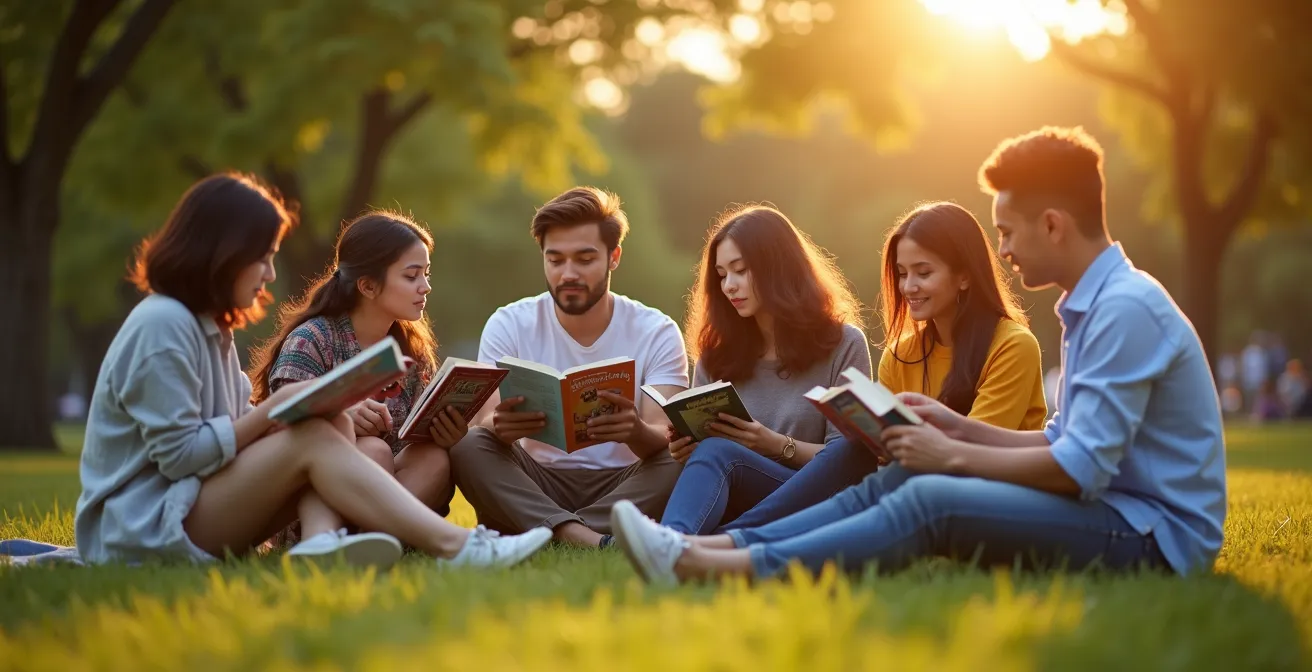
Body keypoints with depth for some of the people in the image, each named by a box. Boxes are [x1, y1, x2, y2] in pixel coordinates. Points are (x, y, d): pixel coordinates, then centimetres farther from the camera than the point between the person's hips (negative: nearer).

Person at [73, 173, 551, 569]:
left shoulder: (208, 326, 15)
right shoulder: (160, 327, -16)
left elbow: (236, 429, 13)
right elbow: (179, 455, -19)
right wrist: (274, 408, -14)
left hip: (195, 509, 9)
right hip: (145, 529, -9)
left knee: (333, 426, -5)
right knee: (312, 441, -23)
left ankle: (322, 537, -34)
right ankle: (452, 546, -31)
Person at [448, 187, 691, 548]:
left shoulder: (656, 332, -3)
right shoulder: (508, 325, -1)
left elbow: (663, 439, -15)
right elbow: (486, 421, -13)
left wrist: (637, 432, -41)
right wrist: (500, 427, -39)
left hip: (625, 488, -1)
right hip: (536, 485, 1)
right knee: (467, 446, -26)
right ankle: (588, 539, -41)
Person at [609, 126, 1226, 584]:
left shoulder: (1126, 308, -17)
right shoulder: (1091, 305, 16)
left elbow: (1080, 469, -22)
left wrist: (954, 456, -12)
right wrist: (961, 429, 10)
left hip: (1153, 532, -9)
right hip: (1109, 509, 9)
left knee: (931, 501, -25)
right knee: (898, 481, -2)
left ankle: (725, 569, -28)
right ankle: (705, 548, -11)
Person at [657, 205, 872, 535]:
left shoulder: (843, 344, 7)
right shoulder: (718, 353, 18)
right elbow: (702, 439, 18)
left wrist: (779, 446, -16)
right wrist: (687, 450, -7)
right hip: (734, 507, 4)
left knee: (719, 453, -36)